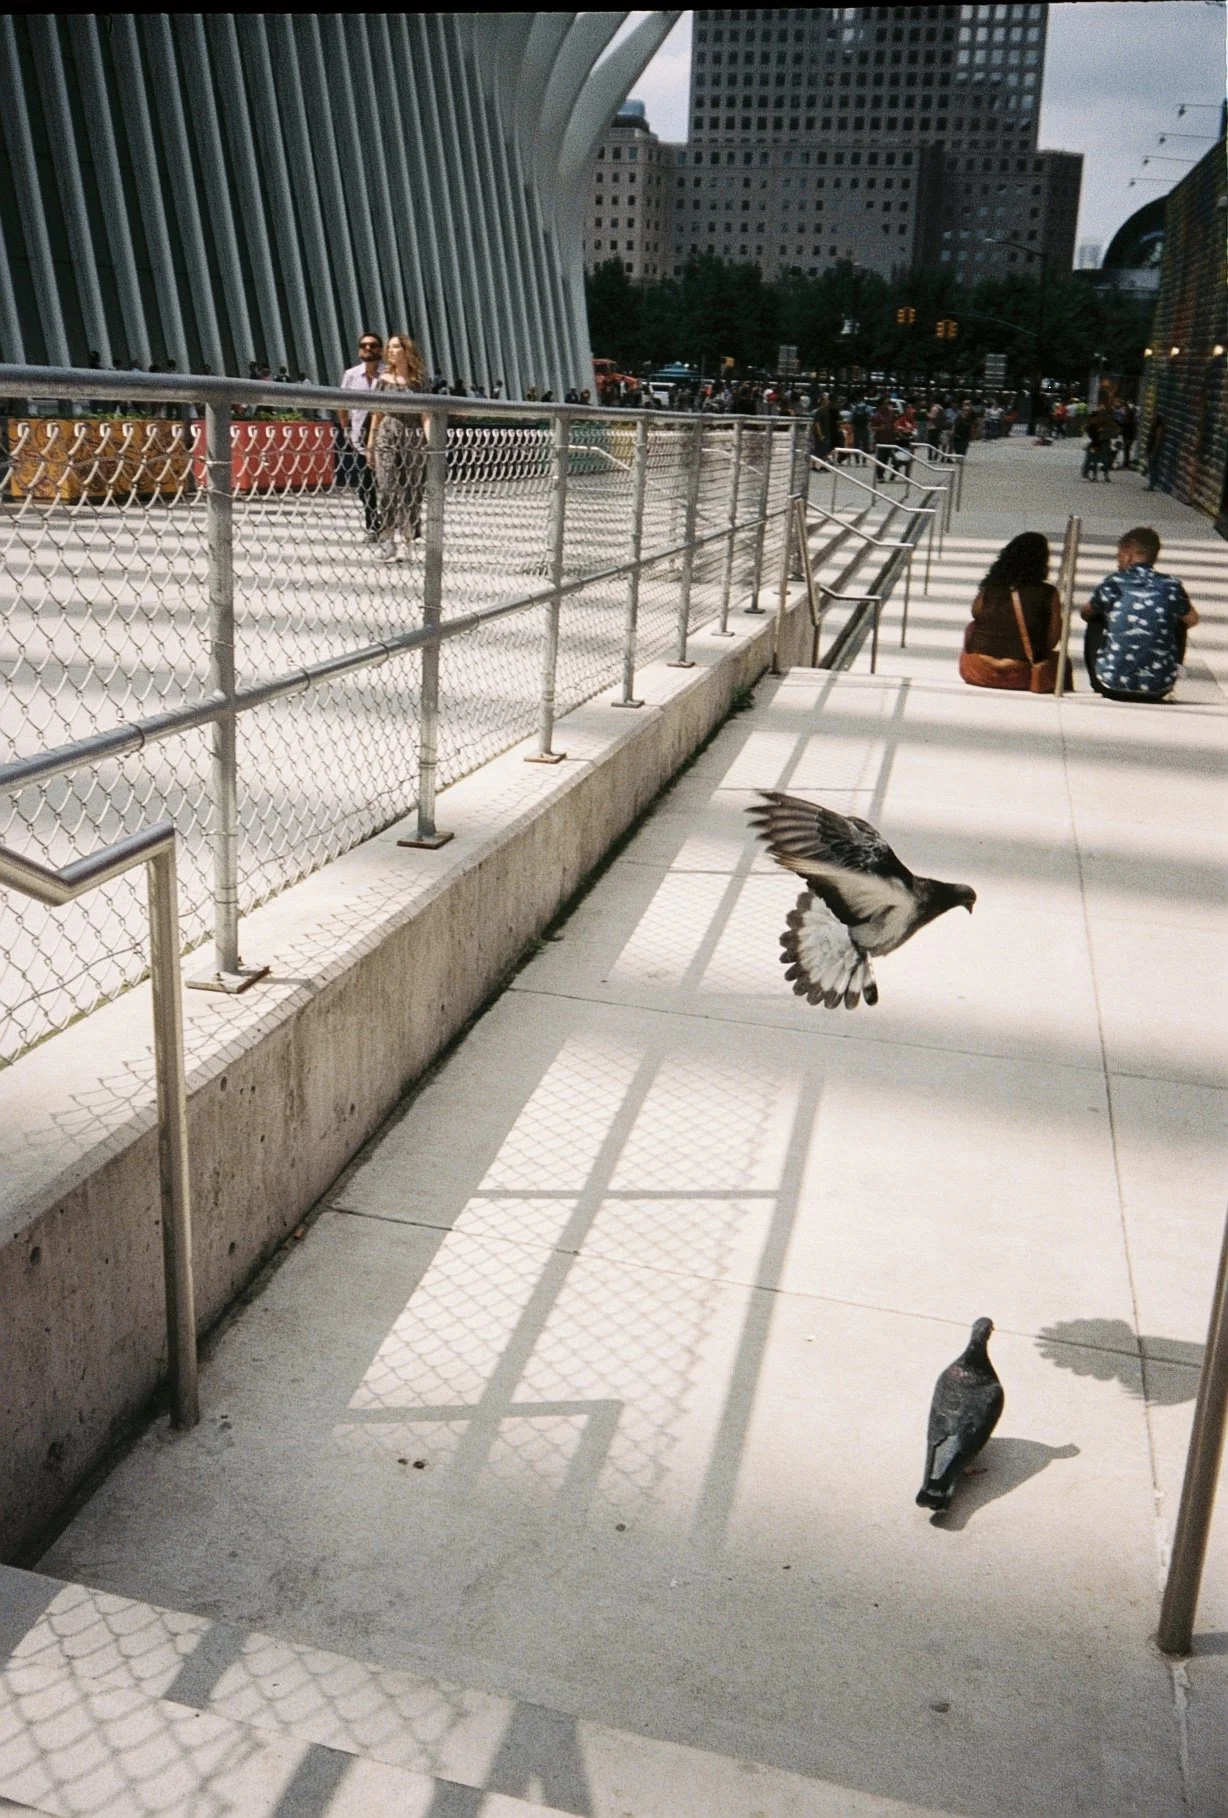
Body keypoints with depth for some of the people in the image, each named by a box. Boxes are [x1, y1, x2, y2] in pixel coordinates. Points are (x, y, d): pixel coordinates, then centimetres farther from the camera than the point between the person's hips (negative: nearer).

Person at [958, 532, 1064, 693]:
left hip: (978, 671, 0)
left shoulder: (990, 586, -1)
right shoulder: (1048, 593, -7)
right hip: (1018, 675, 0)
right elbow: (1052, 641, -3)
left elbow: (976, 613, 19)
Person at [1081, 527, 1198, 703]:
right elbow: (1192, 620, 17)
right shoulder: (1171, 585, -1)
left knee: (1096, 624, 26)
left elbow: (1086, 613, 16)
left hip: (1113, 687, -1)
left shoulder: (1112, 583, -4)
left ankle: (1100, 687, 28)